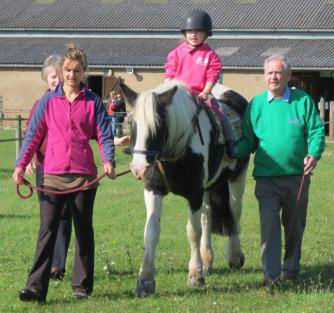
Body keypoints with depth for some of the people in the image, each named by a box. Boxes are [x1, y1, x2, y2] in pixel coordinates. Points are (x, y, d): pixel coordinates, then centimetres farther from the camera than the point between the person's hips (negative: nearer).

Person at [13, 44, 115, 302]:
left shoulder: (93, 102, 4)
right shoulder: (48, 101, 6)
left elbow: (104, 135, 0)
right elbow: (34, 135, 7)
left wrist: (108, 160, -18)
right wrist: (21, 164, -3)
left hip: (84, 175, 0)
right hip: (52, 176, 0)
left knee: (84, 230, 10)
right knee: (47, 230, -7)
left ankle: (82, 284, 21)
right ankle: (36, 287, -12)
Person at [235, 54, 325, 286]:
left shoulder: (303, 101, 0)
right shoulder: (256, 104, 5)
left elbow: (316, 131, -1)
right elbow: (248, 140, 8)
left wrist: (314, 155, -18)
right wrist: (234, 152, -11)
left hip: (297, 177, 0)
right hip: (266, 177, 0)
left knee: (294, 225, 13)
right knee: (269, 225, -11)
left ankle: (291, 269, 28)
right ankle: (271, 274, -13)